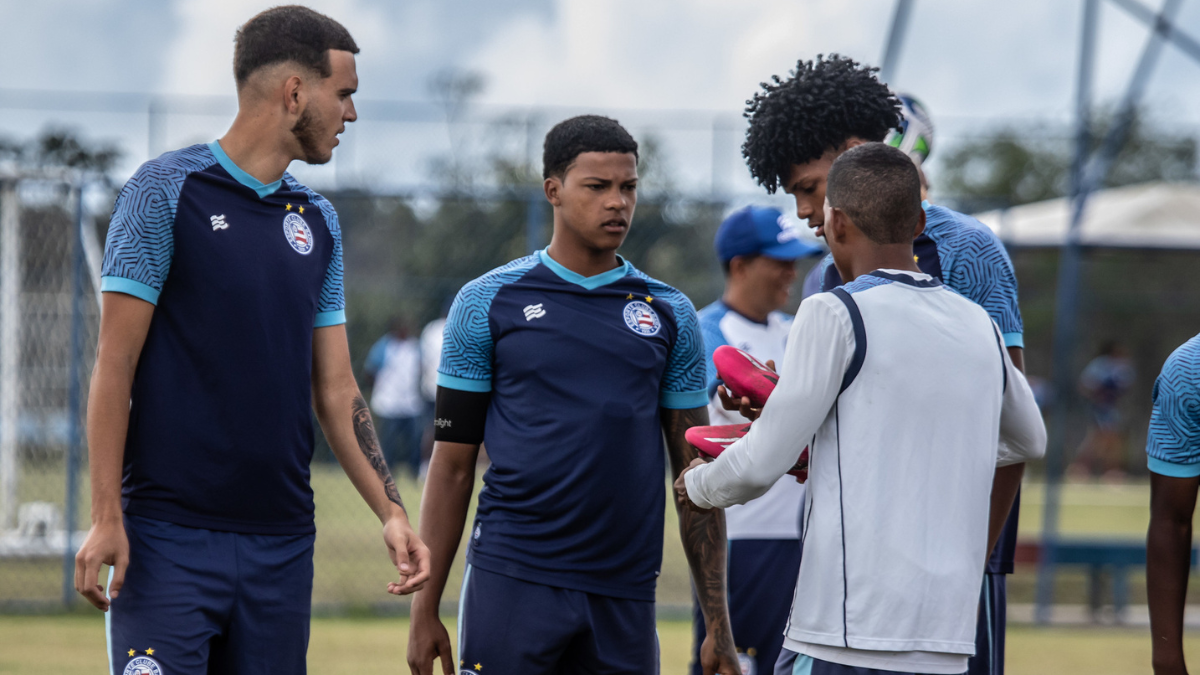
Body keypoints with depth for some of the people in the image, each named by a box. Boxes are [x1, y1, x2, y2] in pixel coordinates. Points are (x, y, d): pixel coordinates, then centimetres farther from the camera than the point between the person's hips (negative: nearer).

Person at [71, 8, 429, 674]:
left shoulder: (318, 221, 14)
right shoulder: (166, 191, -4)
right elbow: (115, 363, -7)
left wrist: (390, 511, 6)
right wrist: (105, 518, -13)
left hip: (283, 542, 6)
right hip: (171, 536, -6)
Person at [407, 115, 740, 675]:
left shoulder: (669, 315, 10)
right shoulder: (488, 303, 3)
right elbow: (453, 464, 5)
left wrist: (718, 625, 5)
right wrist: (425, 608, 0)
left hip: (624, 593, 2)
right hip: (512, 581, -2)